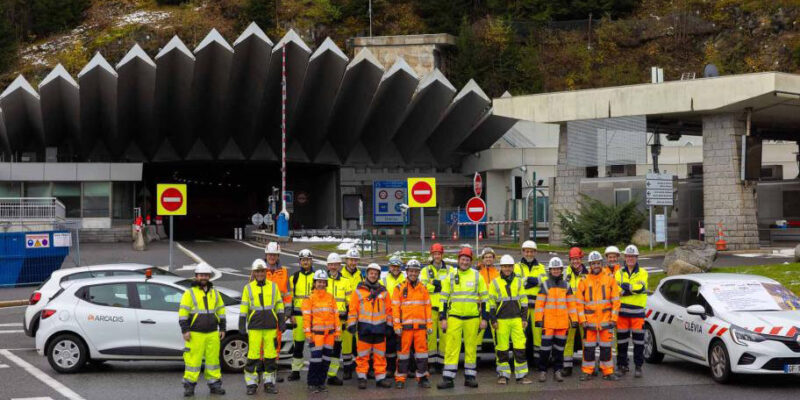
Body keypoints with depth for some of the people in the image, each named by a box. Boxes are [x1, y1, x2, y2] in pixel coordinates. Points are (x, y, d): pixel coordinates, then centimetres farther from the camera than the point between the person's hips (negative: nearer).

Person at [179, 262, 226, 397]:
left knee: (213, 359, 5)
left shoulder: (215, 293, 13)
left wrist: (222, 329, 12)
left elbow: (221, 311, 18)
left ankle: (214, 385, 13)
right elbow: (183, 312, -5)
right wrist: (185, 330, -12)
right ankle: (189, 386, 2)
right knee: (193, 360, -6)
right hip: (195, 334, -4)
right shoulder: (189, 293, -1)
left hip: (212, 334, 4)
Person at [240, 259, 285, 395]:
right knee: (253, 355, -4)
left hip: (271, 327, 1)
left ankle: (269, 382, 12)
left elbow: (279, 305, 12)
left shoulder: (273, 286, 8)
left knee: (270, 355, 3)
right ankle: (251, 384, 4)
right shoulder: (248, 288, 5)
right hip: (254, 327, -1)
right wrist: (242, 325, 0)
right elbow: (244, 307, 5)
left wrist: (281, 322, 7)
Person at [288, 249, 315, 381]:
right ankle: (295, 371, 10)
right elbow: (291, 297, 8)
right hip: (298, 314, 1)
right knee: (298, 344, 3)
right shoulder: (294, 277, 8)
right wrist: (291, 315, 0)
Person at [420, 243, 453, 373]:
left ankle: (442, 362, 3)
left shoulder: (450, 270, 13)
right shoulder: (426, 270, 14)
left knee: (445, 335, -3)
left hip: (445, 307, 0)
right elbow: (423, 286, -2)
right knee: (431, 334, -2)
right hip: (431, 307, 0)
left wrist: (436, 283, -9)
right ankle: (432, 363, 3)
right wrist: (442, 285, -7)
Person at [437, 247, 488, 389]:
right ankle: (448, 378, -3)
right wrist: (443, 318, 2)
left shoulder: (477, 276, 5)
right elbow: (444, 298, 8)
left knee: (471, 348, 5)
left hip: (472, 318, 0)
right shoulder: (450, 277, 6)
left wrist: (484, 318, 2)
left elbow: (484, 298, 7)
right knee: (452, 347, -4)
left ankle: (470, 377, 14)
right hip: (454, 317, 0)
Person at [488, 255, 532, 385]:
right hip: (501, 321, -1)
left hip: (517, 319, 2)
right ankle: (503, 375, 10)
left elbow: (524, 301, 13)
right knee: (502, 349, 1)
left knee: (520, 347, -3)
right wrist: (493, 320, -4)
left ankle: (522, 375, 3)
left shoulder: (518, 281, 11)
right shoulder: (495, 282, 4)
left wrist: (524, 318, 6)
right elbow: (491, 303, 2)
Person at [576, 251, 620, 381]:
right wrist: (582, 319, -4)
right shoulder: (584, 281, 4)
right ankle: (587, 371, 11)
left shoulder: (610, 279, 3)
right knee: (589, 347, 3)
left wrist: (614, 318, -3)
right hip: (589, 320, 0)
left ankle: (608, 371, 12)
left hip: (606, 320, 0)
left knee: (606, 347, 5)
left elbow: (616, 300, 3)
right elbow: (579, 302, 4)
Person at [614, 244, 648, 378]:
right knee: (621, 339, 5)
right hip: (622, 309, 2)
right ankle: (622, 365, 14)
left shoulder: (642, 273, 6)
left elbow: (641, 287, -14)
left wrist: (625, 286, -11)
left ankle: (638, 366, 8)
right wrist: (634, 289, -15)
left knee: (638, 339, 0)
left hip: (637, 310, -1)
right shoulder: (619, 273, 10)